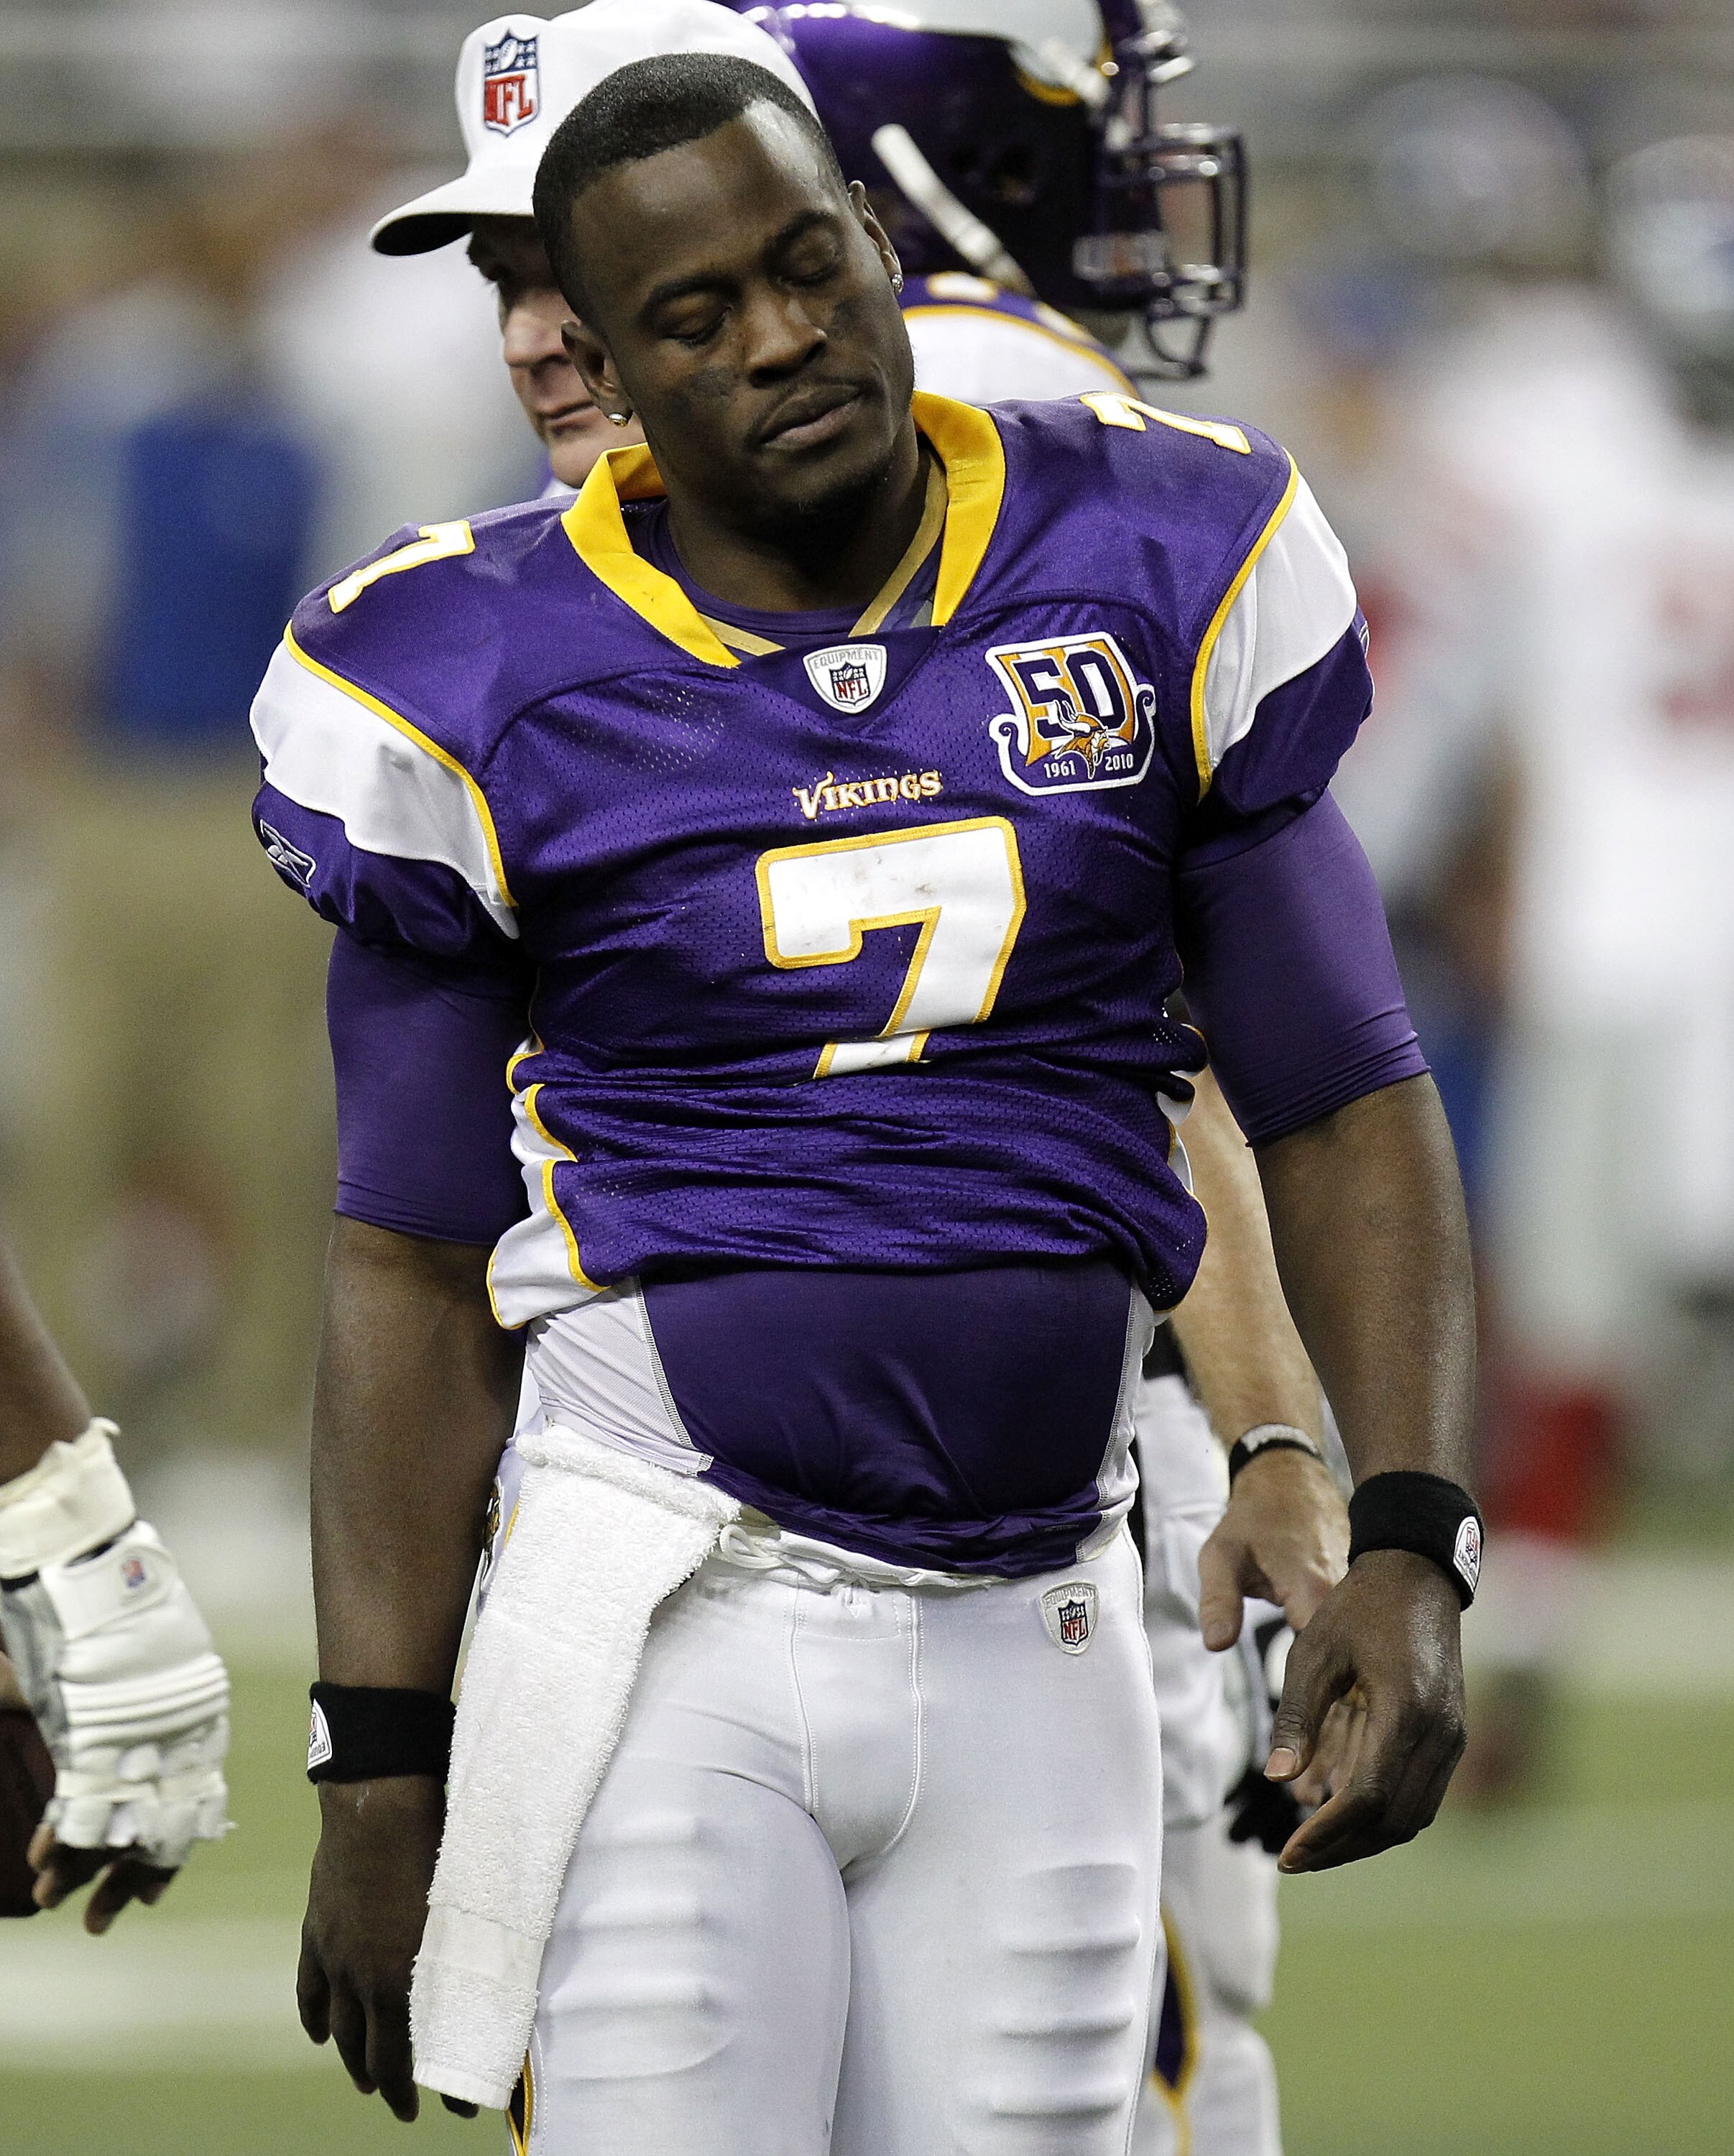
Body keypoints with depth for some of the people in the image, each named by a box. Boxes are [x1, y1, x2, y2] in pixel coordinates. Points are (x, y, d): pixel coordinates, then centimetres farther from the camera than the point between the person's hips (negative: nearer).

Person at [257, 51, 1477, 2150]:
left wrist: (1405, 1543, -5)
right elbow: (416, 1267, 3)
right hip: (679, 1635, -2)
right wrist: (378, 1758, -1)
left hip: (1033, 1652, 2)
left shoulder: (1150, 576, 2)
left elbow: (1338, 1108, 7)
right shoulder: (486, 686, -3)